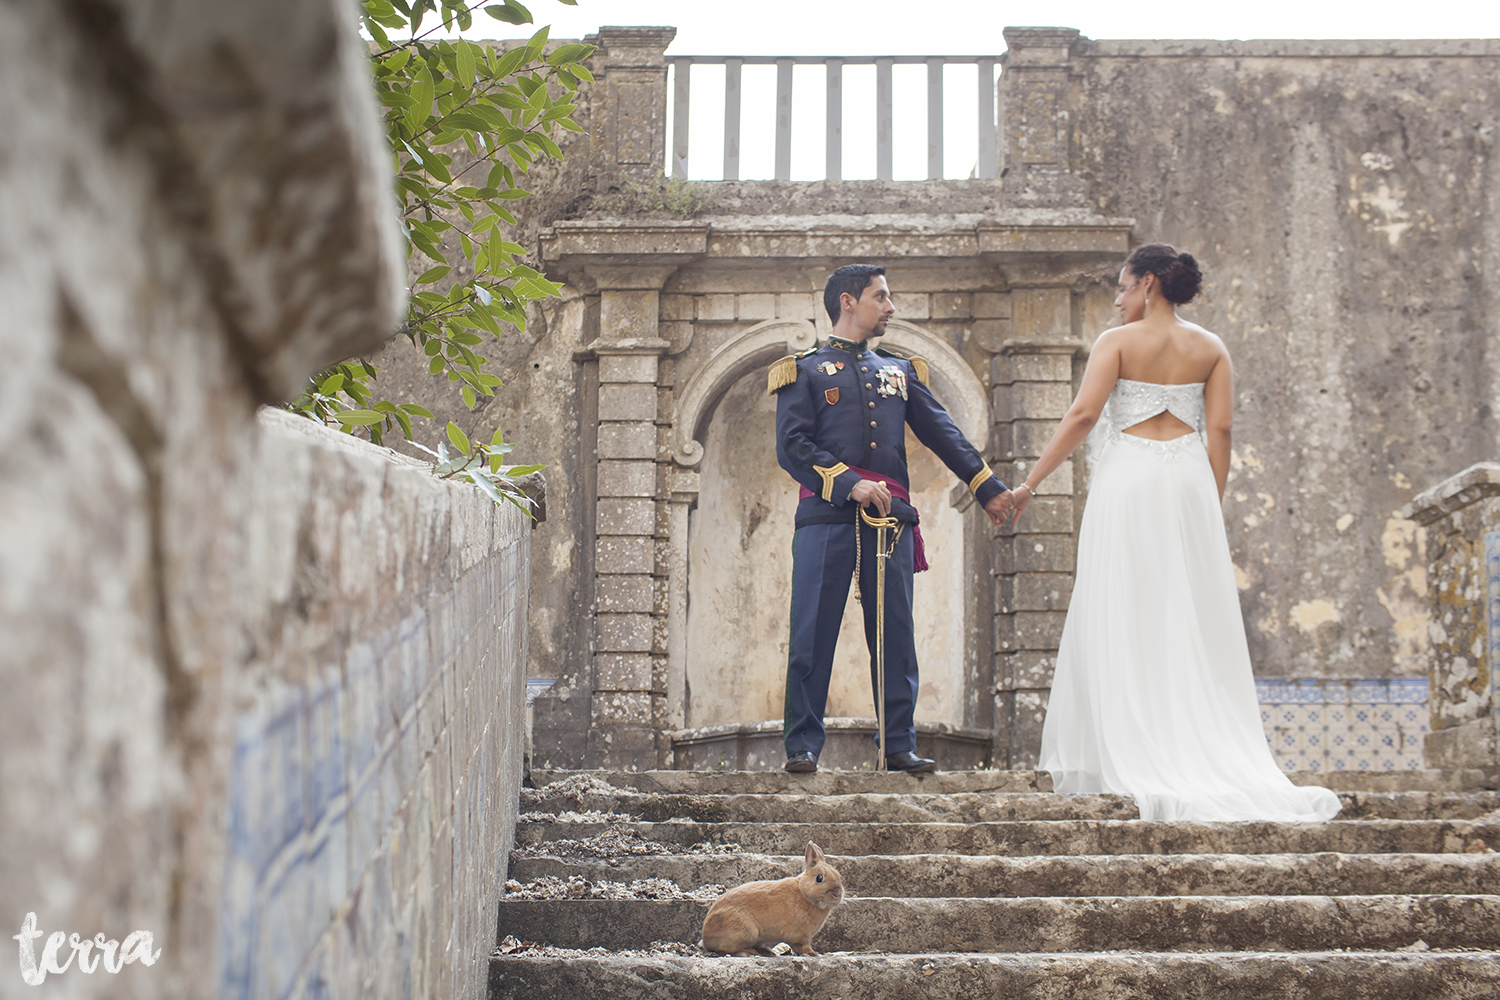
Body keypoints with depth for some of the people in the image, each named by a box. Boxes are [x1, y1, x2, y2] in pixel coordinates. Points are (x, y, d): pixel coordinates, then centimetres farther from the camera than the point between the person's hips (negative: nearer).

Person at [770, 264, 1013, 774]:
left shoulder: (900, 371, 22)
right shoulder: (804, 370, 7)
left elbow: (943, 433, 21)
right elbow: (792, 446, -4)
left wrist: (988, 487, 14)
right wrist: (849, 484, -15)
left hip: (890, 519, 4)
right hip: (826, 517, -4)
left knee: (895, 635, 3)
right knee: (812, 634, -5)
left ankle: (900, 745, 7)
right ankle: (803, 746, 0)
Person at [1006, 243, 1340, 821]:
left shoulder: (1117, 342, -1)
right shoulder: (1210, 349, 9)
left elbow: (1083, 415, -11)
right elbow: (1219, 432, 3)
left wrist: (1031, 482, -7)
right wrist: (1213, 506, 8)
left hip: (1128, 477, -3)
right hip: (1188, 478, 3)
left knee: (1123, 621, 0)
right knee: (1193, 619, 6)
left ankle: (1135, 766, -3)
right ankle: (1203, 756, 3)